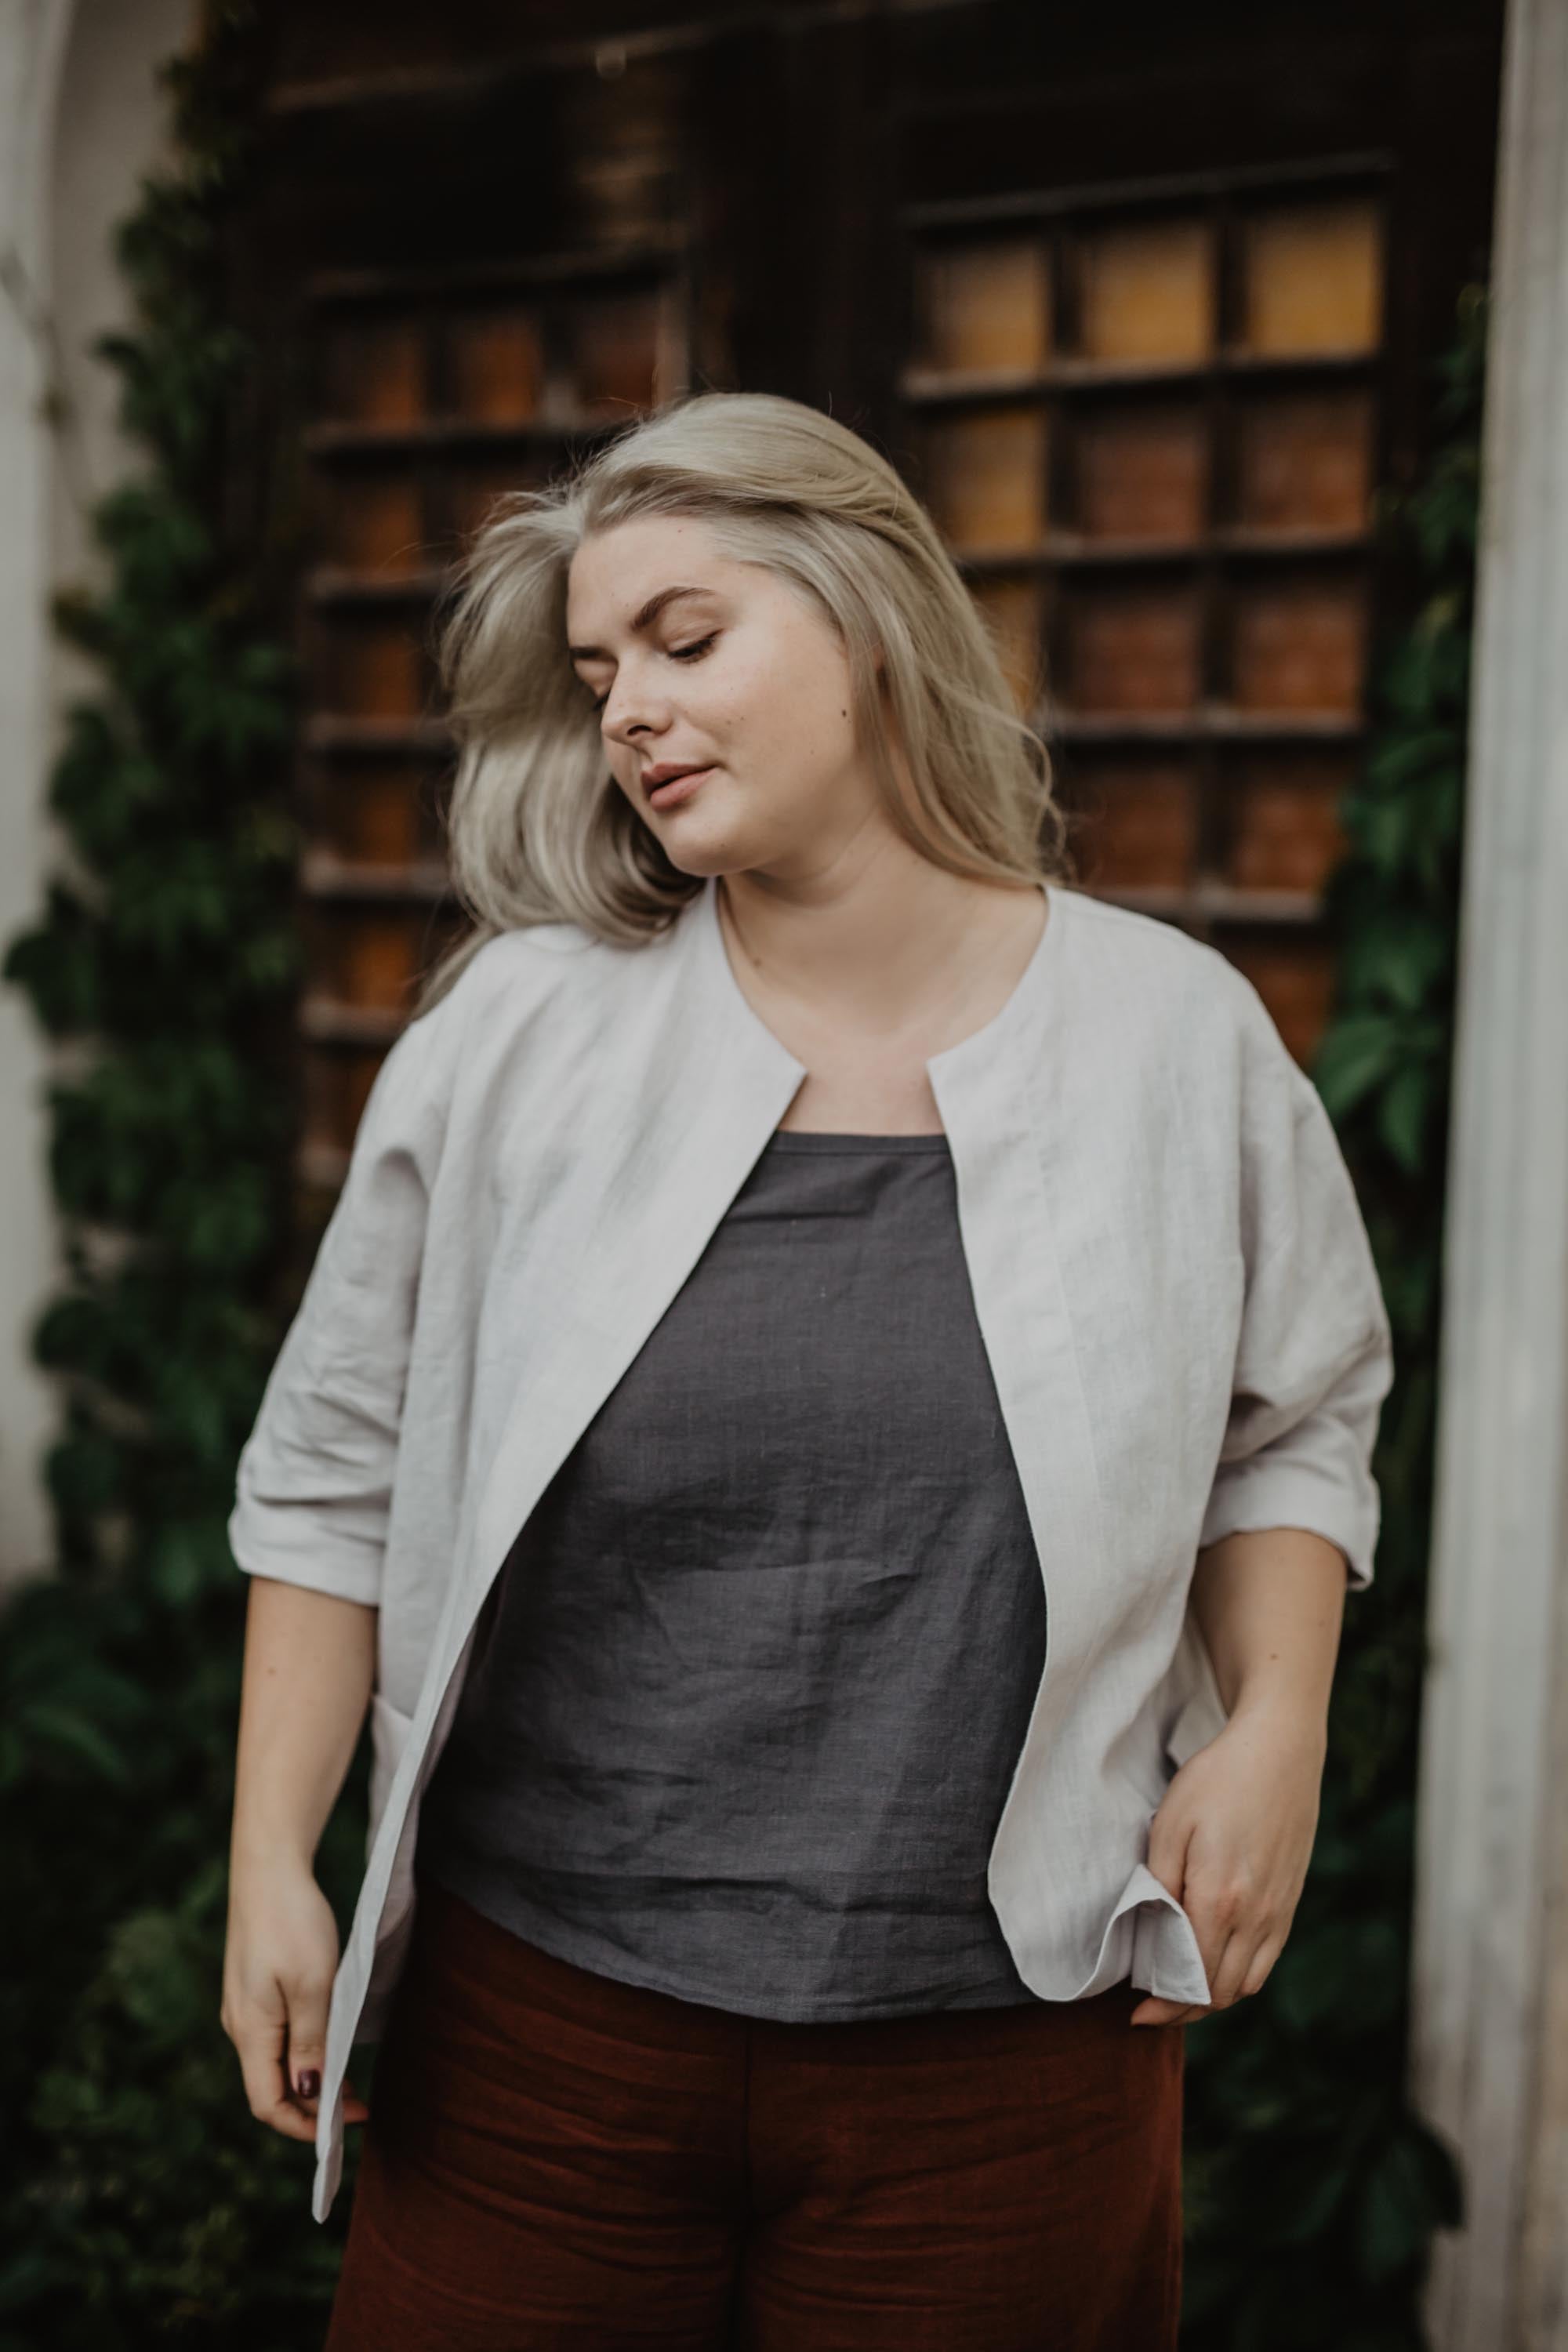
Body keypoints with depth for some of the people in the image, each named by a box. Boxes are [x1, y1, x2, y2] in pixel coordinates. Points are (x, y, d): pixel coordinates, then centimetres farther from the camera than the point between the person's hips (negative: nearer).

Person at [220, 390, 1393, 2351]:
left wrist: (1277, 1726, -3)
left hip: (1008, 2044, 0)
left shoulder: (1178, 1035, -1)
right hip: (538, 2012, 0)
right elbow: (336, 1470, 3)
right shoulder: (515, 1035, -3)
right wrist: (271, 1863, 1)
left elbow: (1297, 1426, 11)